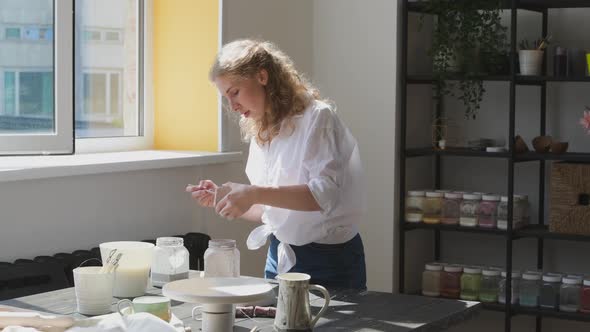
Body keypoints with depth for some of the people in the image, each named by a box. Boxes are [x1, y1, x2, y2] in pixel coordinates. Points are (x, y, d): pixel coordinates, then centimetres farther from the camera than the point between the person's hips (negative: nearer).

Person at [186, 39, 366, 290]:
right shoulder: (261, 133, 11)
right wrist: (221, 198, 1)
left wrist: (256, 194, -31)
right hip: (280, 257, 7)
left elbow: (325, 193, -23)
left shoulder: (317, 118, -11)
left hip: (327, 261, -6)